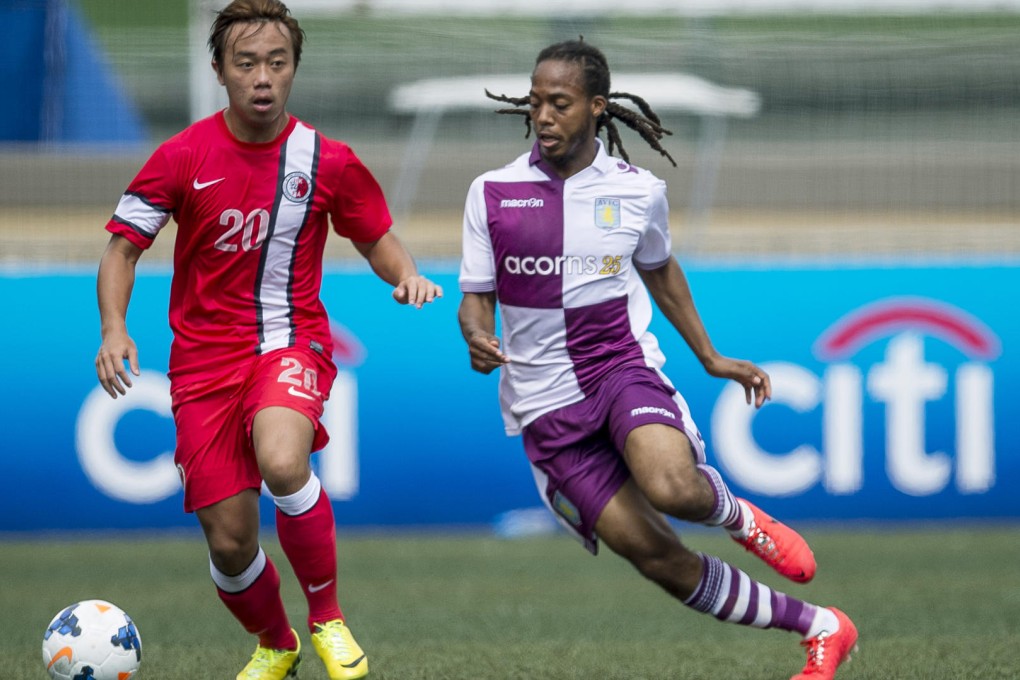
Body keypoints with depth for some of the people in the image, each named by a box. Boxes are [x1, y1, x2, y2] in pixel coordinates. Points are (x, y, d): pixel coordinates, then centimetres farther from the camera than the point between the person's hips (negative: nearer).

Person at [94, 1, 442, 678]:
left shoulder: (328, 161, -4)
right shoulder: (183, 157, -5)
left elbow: (377, 239, 11)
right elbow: (124, 247, 2)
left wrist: (406, 274, -11)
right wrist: (114, 329, -15)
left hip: (290, 341, -1)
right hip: (205, 356, 1)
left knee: (282, 463, -35)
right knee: (230, 541, -1)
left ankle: (327, 616, -12)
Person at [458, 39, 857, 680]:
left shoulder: (637, 191, 0)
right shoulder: (492, 194, -2)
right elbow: (477, 297, 4)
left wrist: (711, 358, 22)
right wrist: (477, 338, -19)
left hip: (624, 365, -1)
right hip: (545, 403, 1)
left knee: (670, 486, -34)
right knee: (658, 557, -6)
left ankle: (737, 513, 4)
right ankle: (821, 629, 8)